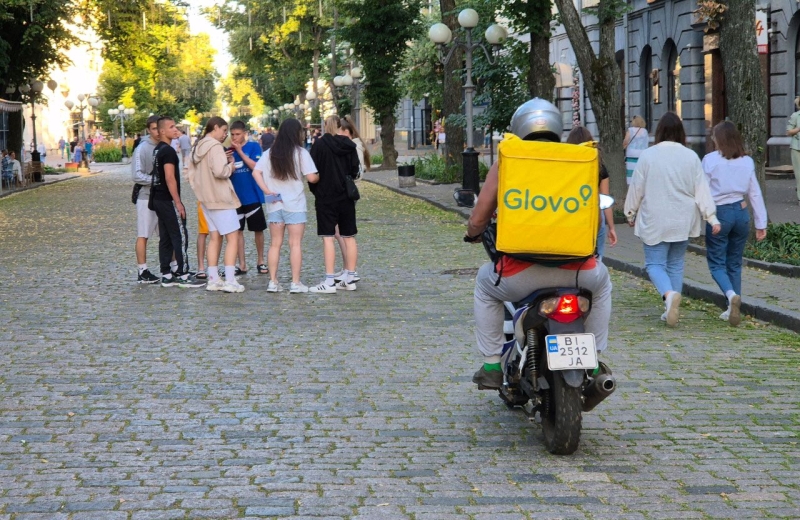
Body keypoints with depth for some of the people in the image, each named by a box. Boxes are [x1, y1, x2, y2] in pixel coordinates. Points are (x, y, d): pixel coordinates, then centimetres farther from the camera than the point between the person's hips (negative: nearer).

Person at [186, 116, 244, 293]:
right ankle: (230, 281, -11)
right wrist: (230, 166, -8)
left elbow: (190, 174, 16)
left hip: (206, 199, 9)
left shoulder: (197, 148, 12)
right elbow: (220, 171, -25)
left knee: (214, 238, 13)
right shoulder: (215, 147, -15)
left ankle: (213, 279, 12)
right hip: (221, 198, -9)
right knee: (233, 238, -5)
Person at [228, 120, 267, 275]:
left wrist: (240, 151, -18)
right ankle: (242, 264, 9)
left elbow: (255, 167, -16)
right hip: (236, 196, 3)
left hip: (253, 196, -2)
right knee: (238, 230, 4)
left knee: (258, 229, 7)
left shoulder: (253, 147, -3)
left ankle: (261, 262, 20)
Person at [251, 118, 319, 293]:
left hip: (274, 204, 4)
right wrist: (319, 177, 8)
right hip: (295, 205, -4)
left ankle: (273, 282, 8)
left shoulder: (270, 153, 5)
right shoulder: (301, 153, -8)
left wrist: (267, 190, -5)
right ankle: (295, 283, 0)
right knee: (295, 244, 1)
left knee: (275, 243, 9)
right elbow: (311, 177, -13)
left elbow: (256, 172, -4)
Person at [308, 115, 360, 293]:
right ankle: (349, 279, 12)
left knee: (328, 237, -5)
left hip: (326, 197, -4)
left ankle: (329, 282, -9)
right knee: (349, 237, 9)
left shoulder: (320, 144, -9)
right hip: (346, 197, 4)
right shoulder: (349, 145, 3)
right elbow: (355, 170, 9)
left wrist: (316, 191, 6)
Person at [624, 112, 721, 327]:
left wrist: (631, 213, 13)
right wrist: (711, 216, 1)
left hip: (654, 222, -3)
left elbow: (636, 188, 0)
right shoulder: (691, 157, -2)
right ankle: (671, 309, 14)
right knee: (676, 264, 14)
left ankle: (669, 293, -26)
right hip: (682, 221, 3)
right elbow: (702, 190, -3)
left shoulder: (647, 155, -7)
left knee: (654, 263, 2)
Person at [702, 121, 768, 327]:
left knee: (717, 263, 2)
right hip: (741, 212, 4)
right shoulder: (747, 161, 4)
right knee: (735, 263, 14)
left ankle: (732, 295, -25)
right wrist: (761, 223, 12)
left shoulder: (711, 160, -9)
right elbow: (755, 193, 7)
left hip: (719, 213, -4)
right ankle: (733, 309, 17)